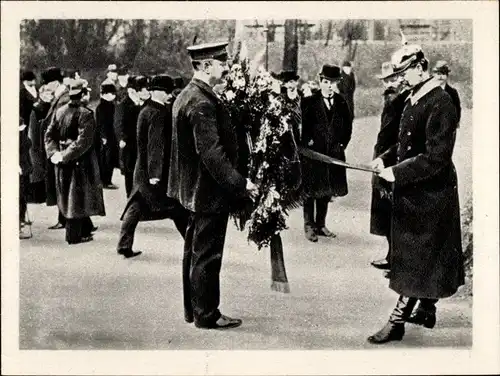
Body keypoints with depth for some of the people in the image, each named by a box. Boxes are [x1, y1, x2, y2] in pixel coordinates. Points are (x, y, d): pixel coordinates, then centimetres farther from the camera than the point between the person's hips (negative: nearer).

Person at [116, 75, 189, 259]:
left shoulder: (145, 111, 13)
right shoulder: (159, 114, -17)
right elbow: (156, 145, -23)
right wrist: (155, 173, -25)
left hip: (142, 170, 9)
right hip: (156, 170, -9)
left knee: (136, 207, 12)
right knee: (178, 209, 0)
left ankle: (124, 245, 12)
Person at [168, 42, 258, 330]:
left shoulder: (187, 95, 11)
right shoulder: (202, 102, -22)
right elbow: (211, 151, -27)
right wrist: (239, 183, -23)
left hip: (194, 188, 11)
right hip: (209, 190, -11)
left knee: (195, 251, 18)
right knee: (207, 255, 0)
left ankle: (193, 309, 29)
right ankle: (207, 315, 10)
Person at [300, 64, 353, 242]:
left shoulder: (341, 102, 5)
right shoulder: (309, 101, -7)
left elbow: (348, 125, 14)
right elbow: (301, 125, -8)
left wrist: (343, 143, 8)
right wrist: (307, 143, -10)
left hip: (334, 153, 4)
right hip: (312, 153, -4)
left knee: (327, 190, 11)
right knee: (311, 191, 2)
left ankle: (321, 225, 22)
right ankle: (309, 226, 11)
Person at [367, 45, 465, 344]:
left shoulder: (440, 104, -21)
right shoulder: (414, 100, 7)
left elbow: (437, 158, -25)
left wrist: (397, 173, -22)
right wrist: (386, 159, 1)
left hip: (429, 194, -9)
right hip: (413, 191, 9)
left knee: (417, 259, -2)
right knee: (426, 256, 19)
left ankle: (397, 322, 4)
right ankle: (427, 310, 33)